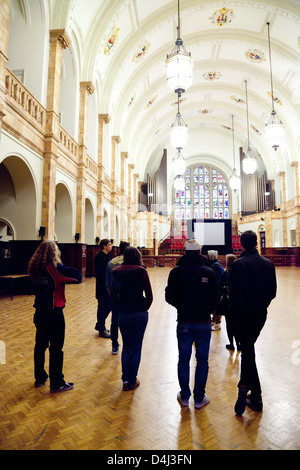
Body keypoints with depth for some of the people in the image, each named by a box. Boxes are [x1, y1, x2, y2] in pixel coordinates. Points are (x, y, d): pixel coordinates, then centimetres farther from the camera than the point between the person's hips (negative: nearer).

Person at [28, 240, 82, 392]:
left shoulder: (34, 267, 1)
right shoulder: (55, 268, -19)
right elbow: (78, 277, -19)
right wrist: (64, 267, -3)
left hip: (40, 312, 7)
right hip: (54, 313, -7)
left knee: (40, 345, 20)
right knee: (56, 348, 5)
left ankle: (40, 377, 36)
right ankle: (56, 383, 17)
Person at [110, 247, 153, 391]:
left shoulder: (116, 272, -1)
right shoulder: (141, 271, -10)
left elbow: (113, 294, 0)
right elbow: (149, 295, -9)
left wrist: (119, 309, 11)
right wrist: (144, 308, 6)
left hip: (123, 314, 3)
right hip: (139, 314, -3)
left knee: (126, 347, 19)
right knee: (136, 348, 12)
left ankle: (125, 380, 25)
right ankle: (132, 381, 23)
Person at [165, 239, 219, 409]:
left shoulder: (176, 271, -7)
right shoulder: (209, 272, -8)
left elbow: (170, 297, -4)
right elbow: (215, 299, -4)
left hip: (184, 322, 1)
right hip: (204, 322, 0)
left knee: (184, 359, 14)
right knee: (202, 360, 13)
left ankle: (185, 396, 26)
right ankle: (199, 398, 23)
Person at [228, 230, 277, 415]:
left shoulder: (238, 264, -17)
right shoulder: (269, 264, 0)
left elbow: (234, 293, -17)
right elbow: (273, 292, 4)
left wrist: (235, 313, -3)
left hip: (243, 315, -5)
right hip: (261, 314, 5)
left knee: (247, 350, 7)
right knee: (249, 347, 19)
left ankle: (256, 398, 11)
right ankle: (245, 384, 18)